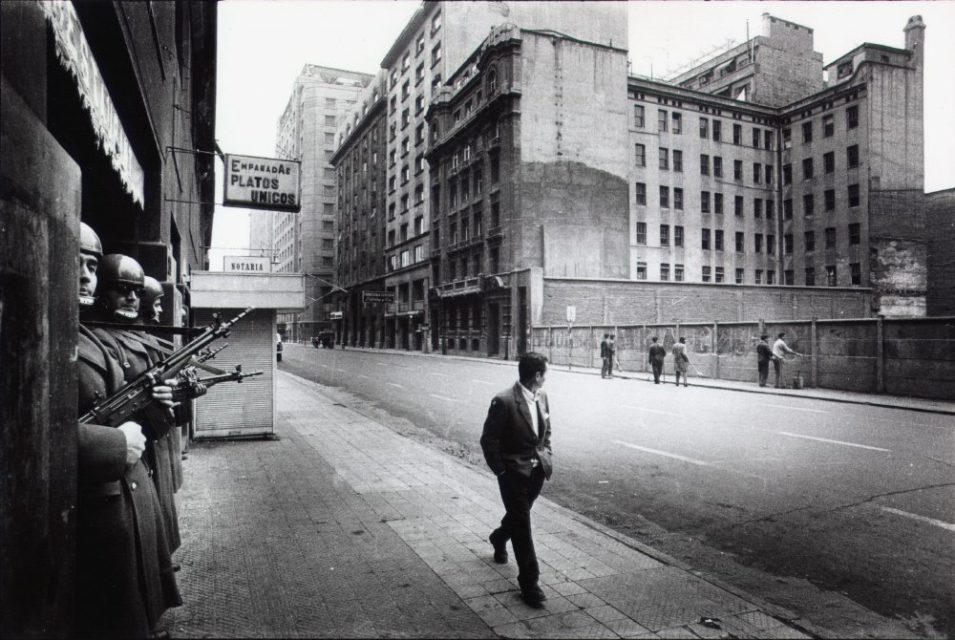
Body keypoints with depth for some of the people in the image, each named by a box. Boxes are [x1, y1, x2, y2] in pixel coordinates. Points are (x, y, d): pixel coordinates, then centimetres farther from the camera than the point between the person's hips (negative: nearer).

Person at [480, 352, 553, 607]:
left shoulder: (542, 398, 1)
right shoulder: (504, 401, -22)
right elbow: (488, 440, -16)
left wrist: (546, 455, 6)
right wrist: (501, 472, -14)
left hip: (537, 470, 7)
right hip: (514, 472, -7)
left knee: (518, 515, 25)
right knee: (522, 526, -1)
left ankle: (499, 538, 55)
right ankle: (529, 583, 9)